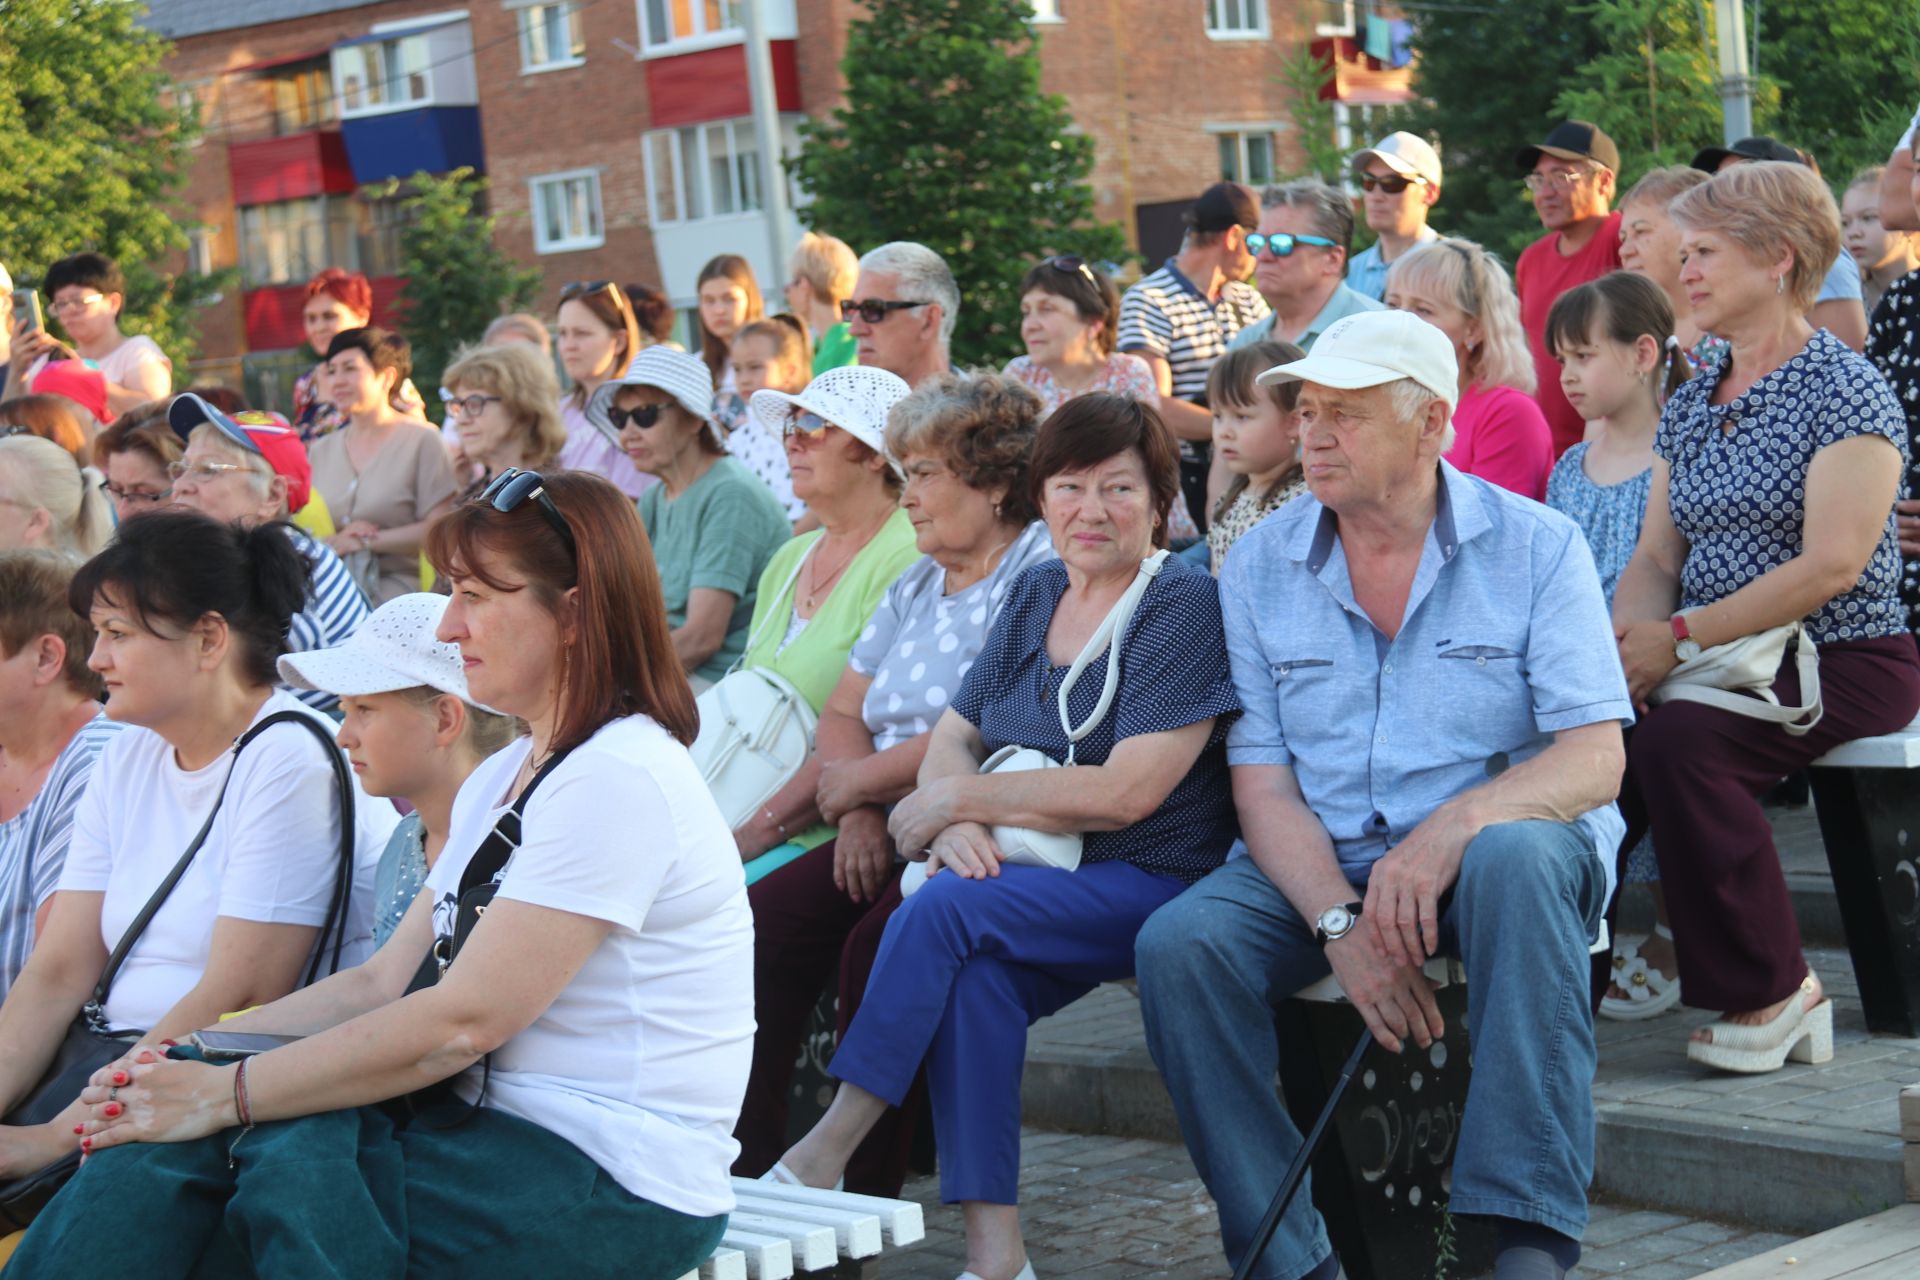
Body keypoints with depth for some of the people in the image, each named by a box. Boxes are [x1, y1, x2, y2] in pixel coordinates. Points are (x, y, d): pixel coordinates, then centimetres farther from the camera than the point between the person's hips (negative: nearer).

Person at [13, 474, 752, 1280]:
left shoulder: (620, 781, -16)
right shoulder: (502, 779, 18)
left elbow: (461, 1023, -21)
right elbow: (386, 980, 12)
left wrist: (226, 1094, -17)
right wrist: (193, 1054, -1)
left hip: (621, 1183, -9)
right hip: (502, 1129, 9)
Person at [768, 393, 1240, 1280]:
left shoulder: (1184, 606, -7)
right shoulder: (1034, 594, 15)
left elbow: (1126, 792, -16)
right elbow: (952, 736, 12)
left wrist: (961, 798, -11)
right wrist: (955, 828, -11)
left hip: (1148, 882, -5)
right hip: (1025, 874, 6)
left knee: (946, 911, -28)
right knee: (974, 967, -28)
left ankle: (823, 1154, -22)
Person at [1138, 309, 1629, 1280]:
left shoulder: (1535, 546, -2)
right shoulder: (1260, 566, 5)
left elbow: (1595, 759, -10)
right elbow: (1262, 781, 0)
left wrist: (1454, 825, -30)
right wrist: (1340, 924, -19)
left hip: (1497, 847, -2)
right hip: (1323, 868, 3)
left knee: (1516, 855, -37)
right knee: (1179, 943, -25)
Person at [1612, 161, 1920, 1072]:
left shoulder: (1845, 391, -8)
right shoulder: (1689, 406, 16)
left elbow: (1832, 564, -18)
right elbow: (1656, 556, 14)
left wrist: (1679, 639, -21)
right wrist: (1626, 640, -9)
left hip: (1847, 661, -6)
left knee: (1678, 743, -32)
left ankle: (1775, 991, -21)